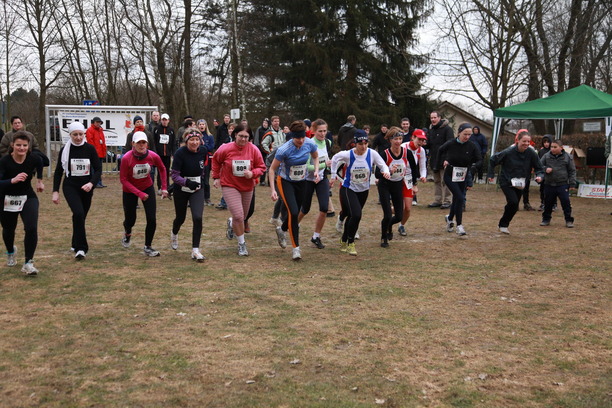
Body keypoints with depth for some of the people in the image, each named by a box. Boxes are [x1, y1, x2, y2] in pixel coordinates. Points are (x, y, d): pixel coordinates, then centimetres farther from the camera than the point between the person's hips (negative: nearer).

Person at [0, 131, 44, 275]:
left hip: (28, 198, 1)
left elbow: (40, 163, 12)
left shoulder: (34, 159, -15)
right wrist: (12, 180, -51)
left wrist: (39, 180, 19)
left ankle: (28, 263, -8)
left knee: (31, 228, -19)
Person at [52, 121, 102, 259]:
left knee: (81, 216, 12)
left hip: (86, 188, 2)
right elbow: (58, 171, 4)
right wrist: (55, 191, -1)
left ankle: (76, 245, 36)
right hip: (70, 187, -2)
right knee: (78, 213, -22)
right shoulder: (65, 149, -3)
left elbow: (98, 169, -2)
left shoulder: (90, 148, -4)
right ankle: (80, 248, -16)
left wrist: (91, 183, -20)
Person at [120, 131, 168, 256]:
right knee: (130, 220, 11)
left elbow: (162, 169, 2)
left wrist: (164, 188, 1)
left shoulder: (153, 156, -18)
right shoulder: (126, 158, -26)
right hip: (130, 191, -2)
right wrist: (139, 193, -27)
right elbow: (123, 179, -20)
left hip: (148, 188, 2)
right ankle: (127, 234, 49)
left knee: (152, 219, -8)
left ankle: (147, 247, 10)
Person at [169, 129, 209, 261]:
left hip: (197, 189, 2)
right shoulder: (180, 153, -20)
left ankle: (195, 250, -6)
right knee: (181, 217, 16)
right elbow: (174, 175, -21)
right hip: (181, 190, -2)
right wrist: (187, 182, -36)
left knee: (197, 218, -14)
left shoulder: (203, 151, -7)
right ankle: (174, 234, 52)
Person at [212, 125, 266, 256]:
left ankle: (231, 223, 56)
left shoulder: (254, 150, -11)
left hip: (247, 187, 3)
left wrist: (252, 173, -23)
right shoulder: (226, 149, -14)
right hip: (229, 186, -3)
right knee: (238, 215, -15)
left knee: (243, 215, 19)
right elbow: (216, 161, 6)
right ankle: (242, 244, 3)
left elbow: (261, 167, -4)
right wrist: (216, 177, 7)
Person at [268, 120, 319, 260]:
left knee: (295, 213, 12)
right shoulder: (284, 150, -27)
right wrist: (272, 190, -22)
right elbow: (272, 169, -16)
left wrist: (316, 170, -9)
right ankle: (296, 247, -9)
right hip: (285, 182, -5)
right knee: (293, 212, -19)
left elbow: (315, 156, 9)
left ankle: (281, 229, 47)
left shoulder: (310, 144, -15)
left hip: (301, 182, 5)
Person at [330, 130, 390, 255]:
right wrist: (333, 175, 6)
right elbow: (334, 159, 1)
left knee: (352, 216, 15)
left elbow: (383, 165, -8)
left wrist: (386, 172, -30)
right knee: (356, 215, -22)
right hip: (348, 189, -3)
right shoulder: (347, 154, -18)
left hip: (363, 190, 3)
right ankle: (350, 243, -1)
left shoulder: (372, 153, -15)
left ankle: (344, 241, 38)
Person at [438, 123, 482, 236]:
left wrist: (473, 167, -20)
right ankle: (459, 225, -9)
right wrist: (444, 160, -4)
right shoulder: (450, 144, -13)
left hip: (463, 177, 4)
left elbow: (479, 160, -2)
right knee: (460, 198, -17)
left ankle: (450, 218, 45)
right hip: (450, 176, -4)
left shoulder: (472, 147, -10)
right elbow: (440, 151, 8)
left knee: (457, 199, 16)